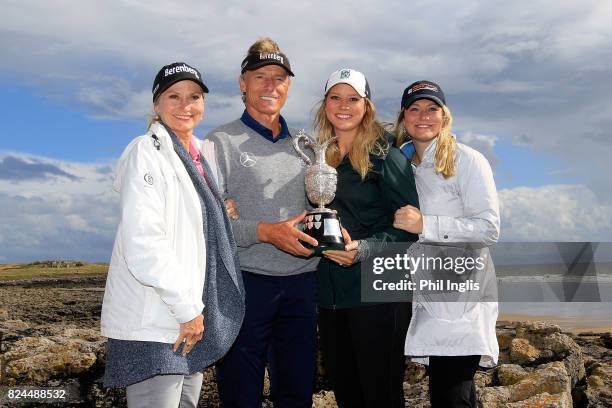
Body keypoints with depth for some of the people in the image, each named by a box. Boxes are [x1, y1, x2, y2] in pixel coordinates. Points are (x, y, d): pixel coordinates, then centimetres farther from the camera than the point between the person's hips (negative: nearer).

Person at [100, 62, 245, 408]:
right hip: (152, 325, -8)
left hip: (193, 318, 8)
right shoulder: (146, 152, -10)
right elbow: (143, 245, -19)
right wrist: (187, 309, -15)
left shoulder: (203, 155, 13)